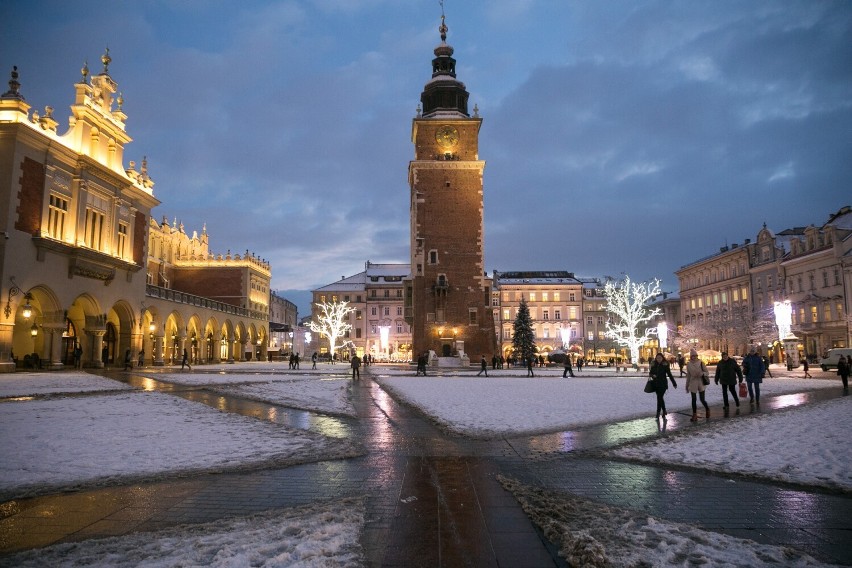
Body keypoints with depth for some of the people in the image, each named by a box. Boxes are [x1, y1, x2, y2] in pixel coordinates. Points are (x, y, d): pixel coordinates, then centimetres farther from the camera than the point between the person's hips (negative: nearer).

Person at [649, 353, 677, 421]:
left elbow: (669, 374, -1)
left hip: (663, 384, -4)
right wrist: (652, 375, -11)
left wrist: (674, 383, 2)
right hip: (656, 384, 4)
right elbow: (650, 373, 13)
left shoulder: (665, 365, -5)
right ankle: (664, 413, 23)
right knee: (660, 398, 11)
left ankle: (658, 414, -4)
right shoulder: (653, 365, 5)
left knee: (659, 398, -10)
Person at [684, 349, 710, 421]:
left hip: (701, 383, -2)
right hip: (693, 383, 2)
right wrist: (687, 386, 11)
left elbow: (707, 372, -1)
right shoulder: (688, 364, 1)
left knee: (702, 399, 1)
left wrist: (702, 374, -24)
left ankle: (707, 409, 33)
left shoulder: (701, 363, -5)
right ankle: (694, 415, 9)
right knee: (693, 400, 2)